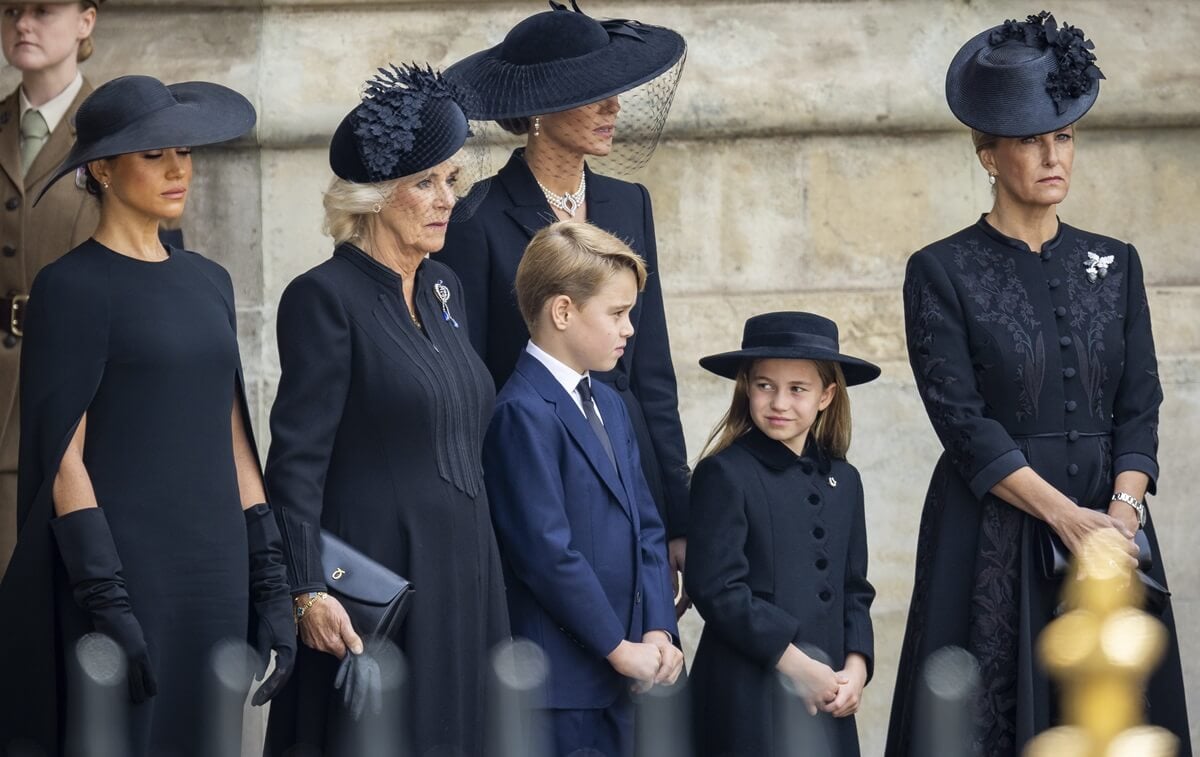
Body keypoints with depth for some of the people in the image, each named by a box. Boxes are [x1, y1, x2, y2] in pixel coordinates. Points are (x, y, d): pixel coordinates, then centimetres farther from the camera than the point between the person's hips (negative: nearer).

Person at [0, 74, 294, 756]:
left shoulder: (207, 282, 14)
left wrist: (270, 582, 9)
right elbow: (61, 456, -10)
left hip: (213, 573, 6)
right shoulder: (75, 286, -6)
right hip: (125, 570, -6)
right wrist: (105, 603, -17)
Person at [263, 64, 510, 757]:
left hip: (462, 574, 7)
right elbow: (297, 460, -13)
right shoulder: (326, 297, -10)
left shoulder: (444, 290, 13)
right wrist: (307, 592, -20)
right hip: (376, 579, -7)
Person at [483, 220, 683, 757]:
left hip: (618, 677, 9)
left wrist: (658, 631, 0)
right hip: (560, 680, -9)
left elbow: (646, 526, 15)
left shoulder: (608, 405, 17)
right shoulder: (523, 415, -14)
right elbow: (546, 551, -19)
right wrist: (619, 647, -13)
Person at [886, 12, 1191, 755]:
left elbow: (1140, 406, 5)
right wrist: (1065, 515, -18)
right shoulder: (941, 273, -3)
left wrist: (1121, 511, -13)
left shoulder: (1115, 264, 10)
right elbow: (963, 421, -10)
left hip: (1108, 521, 4)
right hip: (993, 536, -4)